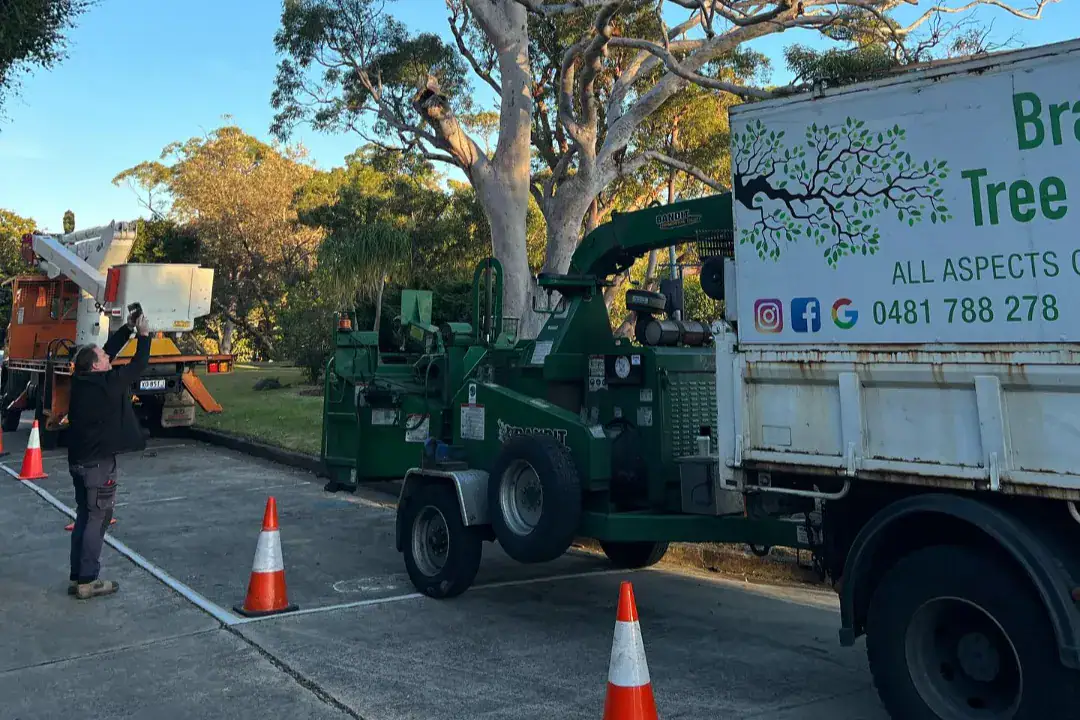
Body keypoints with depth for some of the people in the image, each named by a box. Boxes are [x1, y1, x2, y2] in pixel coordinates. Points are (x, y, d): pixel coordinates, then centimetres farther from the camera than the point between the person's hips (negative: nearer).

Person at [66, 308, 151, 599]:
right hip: (99, 462, -8)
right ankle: (88, 582, 1)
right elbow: (138, 365, -8)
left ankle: (77, 577, 20)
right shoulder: (108, 383, -17)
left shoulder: (80, 379, 4)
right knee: (97, 520, -2)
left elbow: (109, 349, 14)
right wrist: (143, 334, 2)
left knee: (84, 516, 15)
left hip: (78, 458, 8)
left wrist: (128, 328, 14)